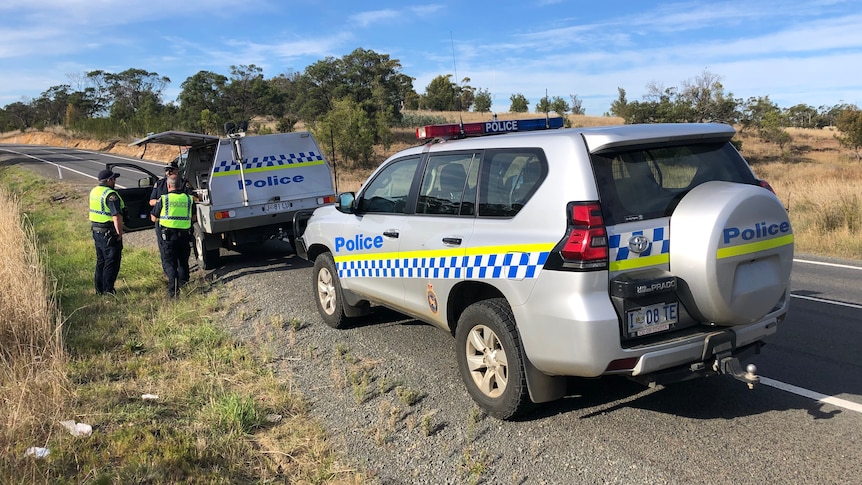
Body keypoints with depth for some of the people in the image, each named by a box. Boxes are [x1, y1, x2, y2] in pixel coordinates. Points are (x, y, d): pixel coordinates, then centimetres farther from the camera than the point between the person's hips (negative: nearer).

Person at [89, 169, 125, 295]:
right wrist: (120, 233, -16)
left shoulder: (94, 191, 9)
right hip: (109, 233, -9)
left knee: (101, 261, 18)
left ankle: (99, 289, 26)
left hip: (96, 231, 9)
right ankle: (108, 290, 5)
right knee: (111, 262, 1)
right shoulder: (111, 195, -20)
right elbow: (117, 217, -24)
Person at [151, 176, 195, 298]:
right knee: (183, 262, 19)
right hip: (185, 235, 3)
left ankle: (174, 290, -19)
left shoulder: (163, 199, -3)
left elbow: (153, 218, 7)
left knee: (169, 263, -1)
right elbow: (193, 218, 16)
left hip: (168, 235, -3)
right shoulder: (189, 199, 6)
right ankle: (184, 287, 28)